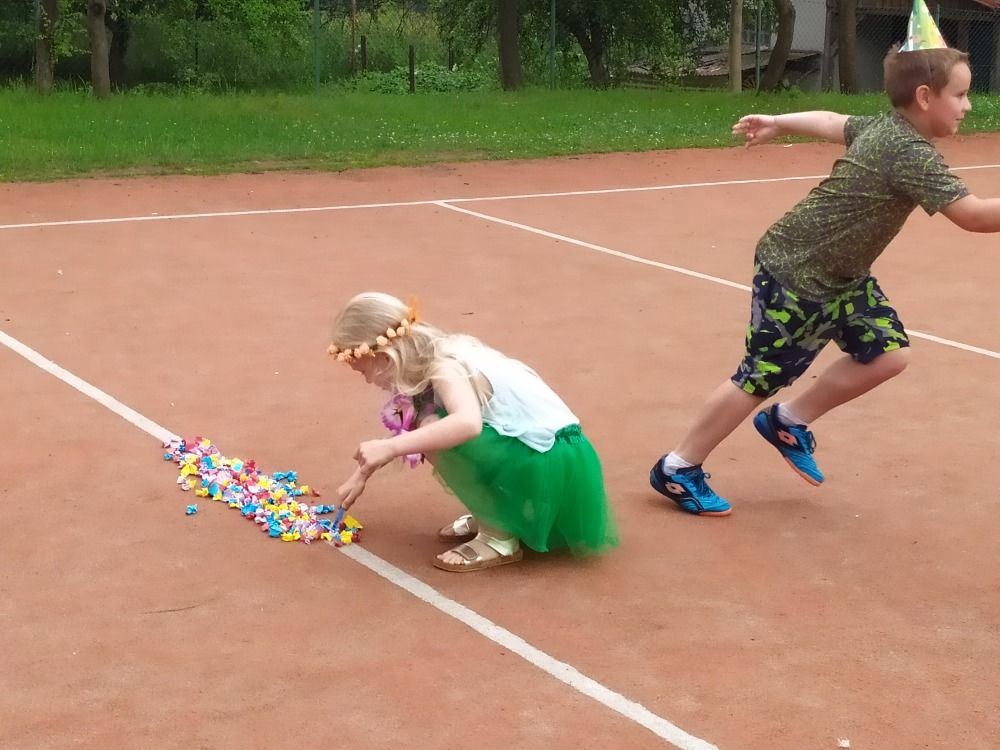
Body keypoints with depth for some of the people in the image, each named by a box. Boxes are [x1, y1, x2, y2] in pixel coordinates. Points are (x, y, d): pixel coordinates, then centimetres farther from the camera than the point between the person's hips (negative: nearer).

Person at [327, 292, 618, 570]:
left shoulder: (444, 367, -20)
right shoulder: (429, 361, 7)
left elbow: (468, 423, -42)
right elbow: (407, 429, 25)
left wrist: (389, 448, -39)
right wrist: (362, 473, 27)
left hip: (552, 464, -10)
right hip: (530, 448, 10)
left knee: (438, 434, -23)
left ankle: (499, 536, -9)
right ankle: (491, 515, 15)